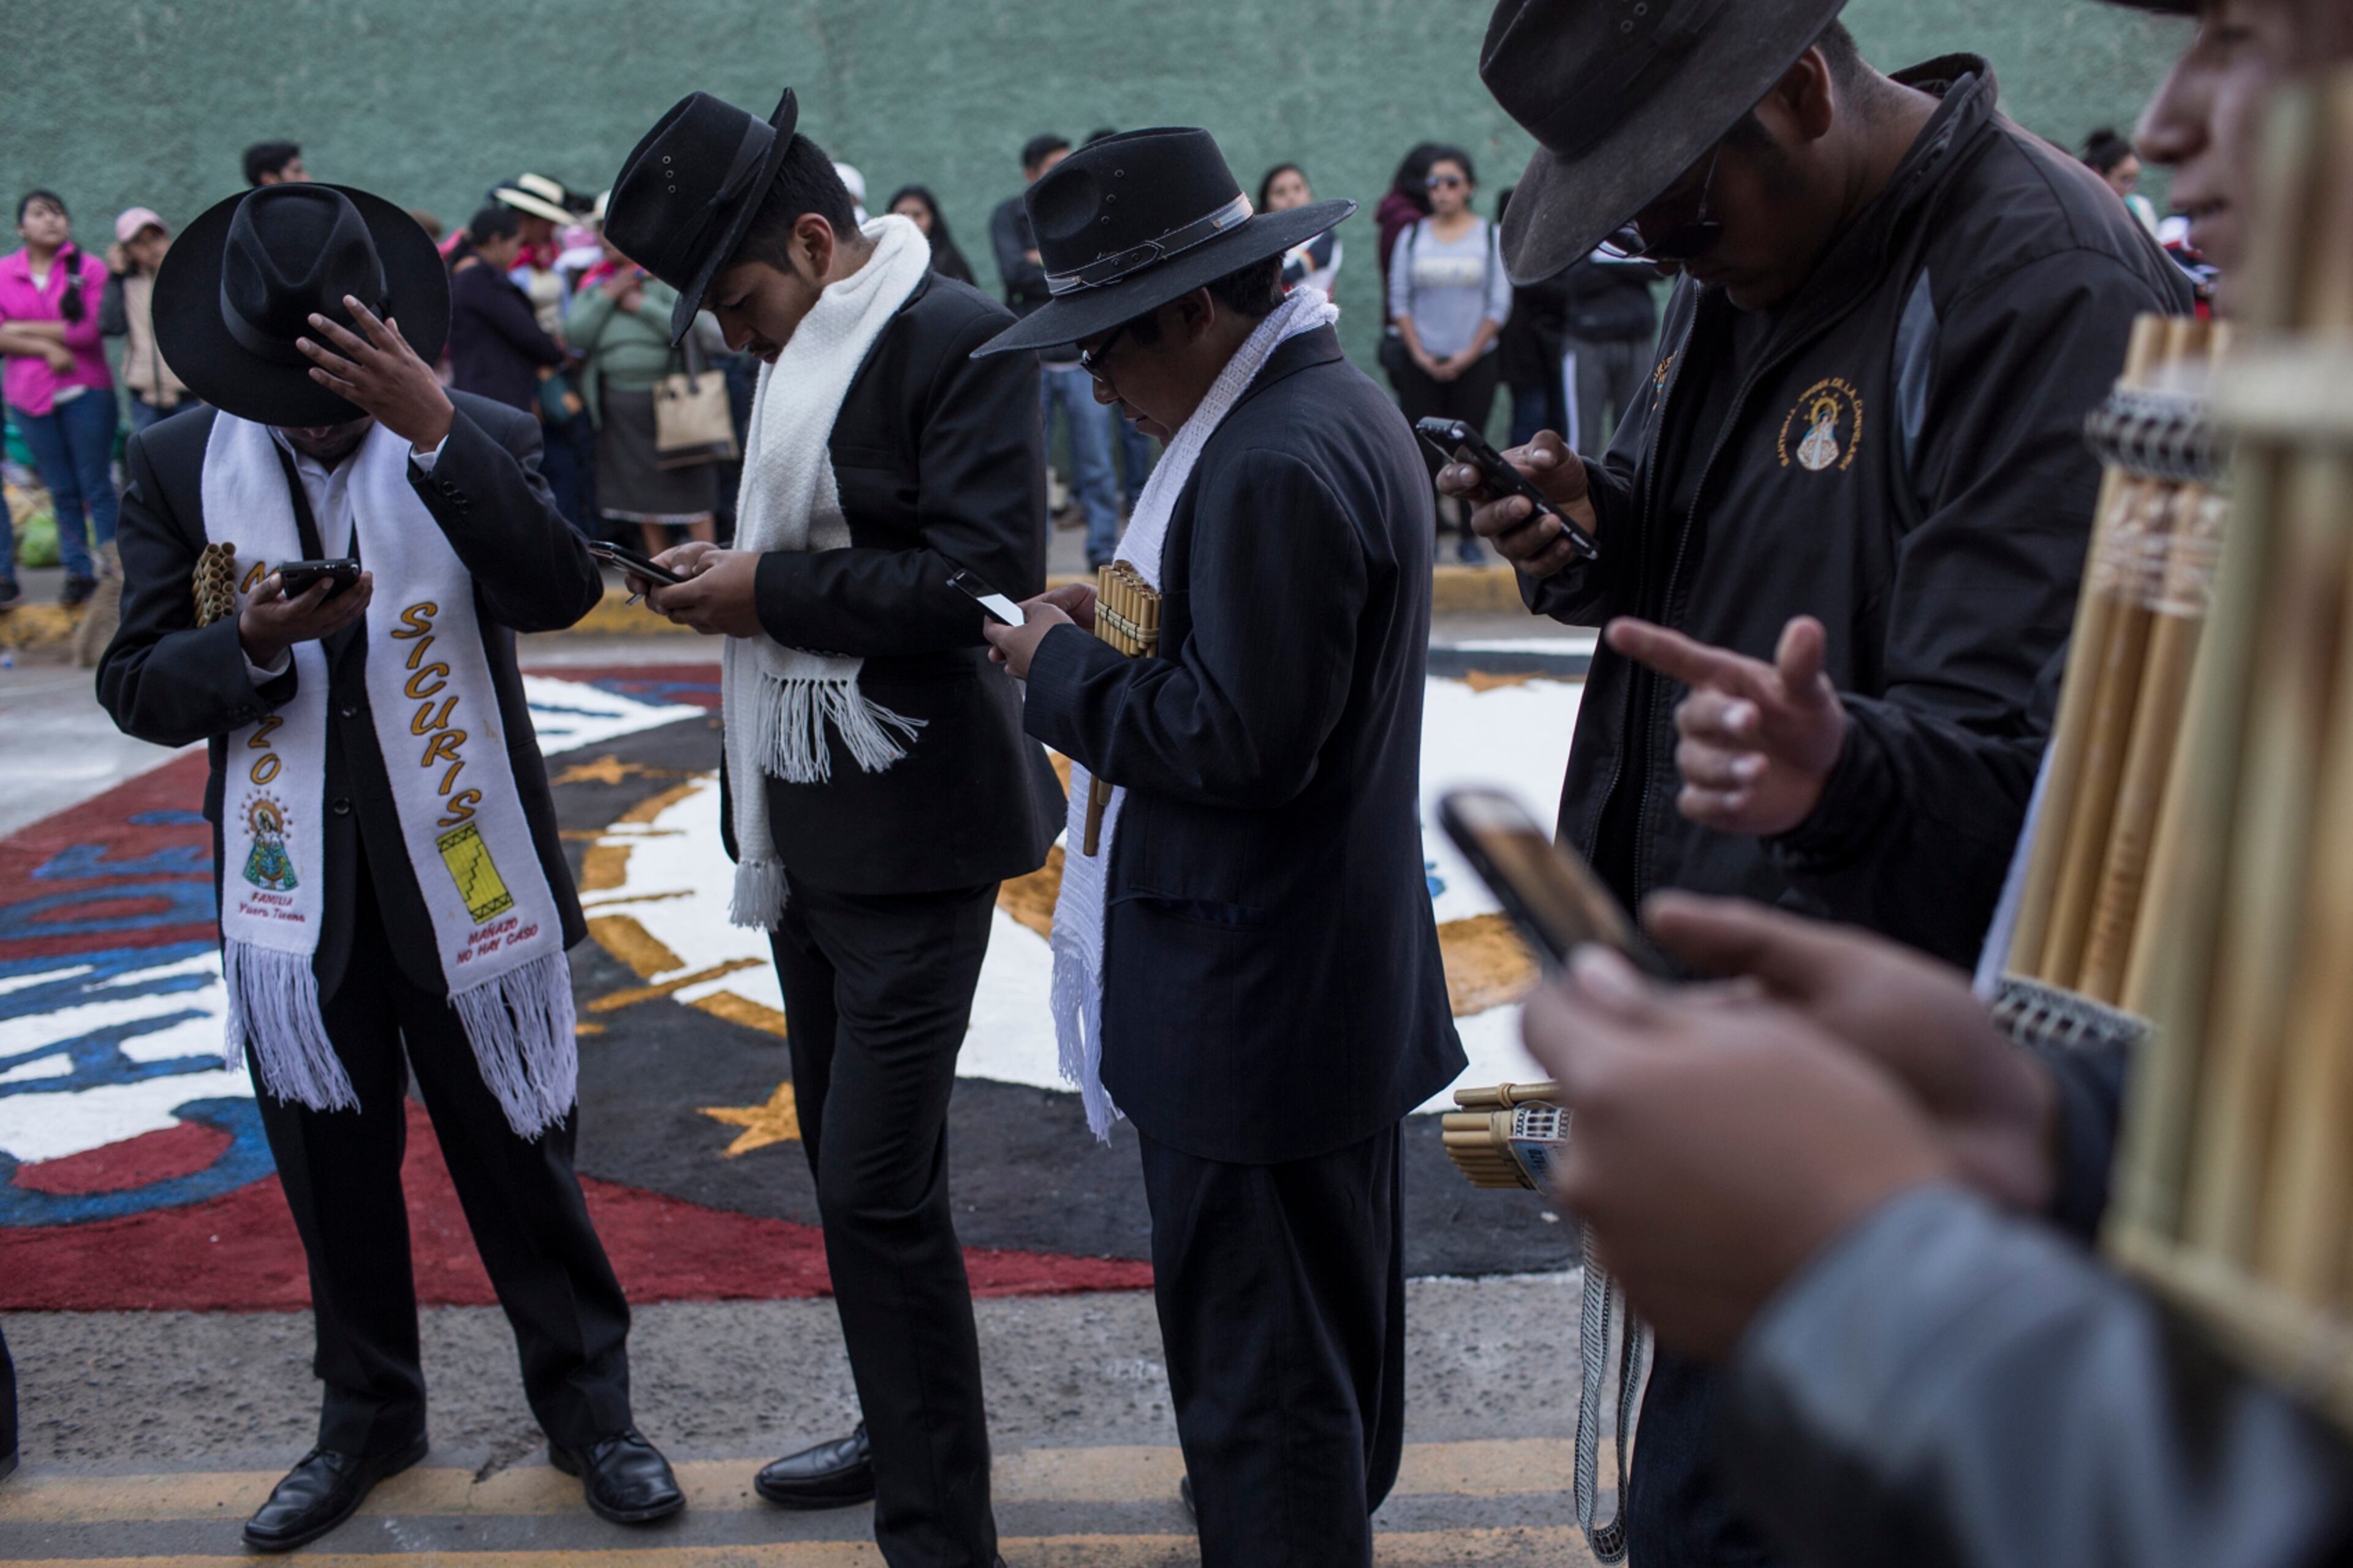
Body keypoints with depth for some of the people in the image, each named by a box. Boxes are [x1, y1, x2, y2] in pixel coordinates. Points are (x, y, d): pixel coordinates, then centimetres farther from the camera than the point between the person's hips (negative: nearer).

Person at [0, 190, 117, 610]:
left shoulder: (90, 268, -2)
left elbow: (91, 329, -13)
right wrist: (47, 348, -17)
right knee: (61, 491, 9)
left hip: (85, 394, -3)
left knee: (96, 487, 1)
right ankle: (79, 572, 16)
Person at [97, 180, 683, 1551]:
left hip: (469, 876, -2)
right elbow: (136, 686, 0)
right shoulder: (177, 468, 0)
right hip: (293, 899, 2)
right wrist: (255, 643, -21)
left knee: (522, 1157, 9)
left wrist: (434, 428, -32)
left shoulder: (484, 441, -6)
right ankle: (369, 1413, 36)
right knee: (334, 1176, 16)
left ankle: (588, 1403, 28)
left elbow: (560, 595, -23)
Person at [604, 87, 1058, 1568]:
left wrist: (774, 591, -18)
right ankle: (901, 1432, 36)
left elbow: (990, 571, -23)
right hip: (809, 820, 9)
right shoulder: (801, 347, 12)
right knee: (847, 1155, 18)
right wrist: (726, 571, 5)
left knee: (880, 1184, -8)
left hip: (916, 831, -9)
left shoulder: (960, 339, -14)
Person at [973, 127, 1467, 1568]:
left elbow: (1238, 743, -25)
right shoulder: (1341, 405, 11)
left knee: (1263, 1384, 2)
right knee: (1332, 1347, 25)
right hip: (1346, 968, 11)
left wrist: (1063, 667, -12)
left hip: (1254, 1009, -11)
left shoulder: (1276, 463, -22)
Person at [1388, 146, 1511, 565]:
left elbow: (1500, 303, 0)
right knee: (1423, 449, -4)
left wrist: (1468, 354, -8)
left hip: (1475, 362, -1)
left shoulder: (1491, 236, 3)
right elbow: (1399, 299, 5)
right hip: (1420, 363, 1)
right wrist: (1419, 354, -5)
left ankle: (1469, 535, 7)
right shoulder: (1411, 237, 7)